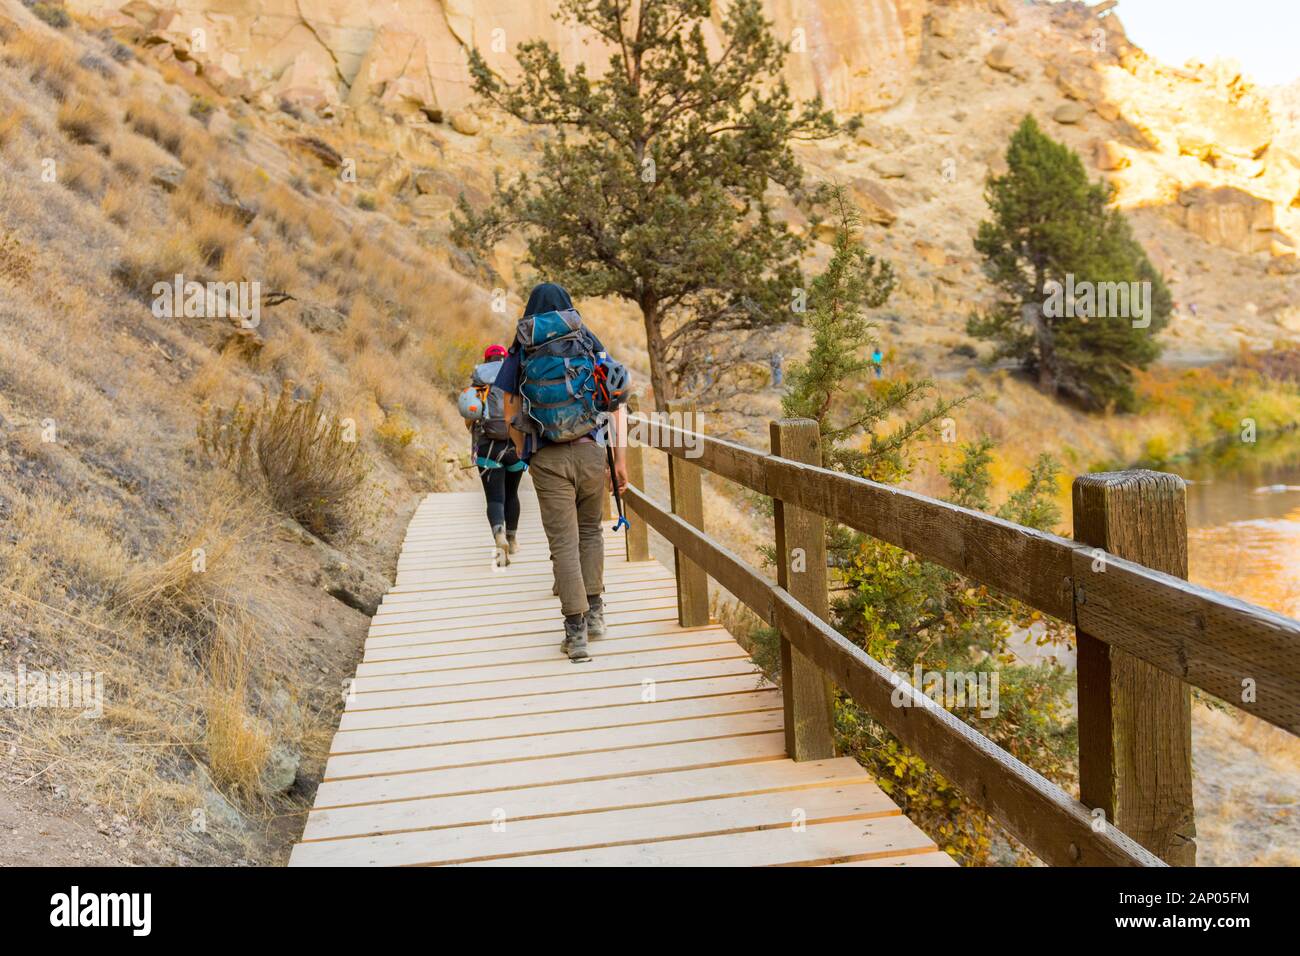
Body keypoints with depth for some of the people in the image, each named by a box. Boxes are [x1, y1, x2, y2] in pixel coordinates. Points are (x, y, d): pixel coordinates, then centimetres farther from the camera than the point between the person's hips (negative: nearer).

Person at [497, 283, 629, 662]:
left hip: (547, 459, -1)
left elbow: (511, 417, 9)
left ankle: (576, 630, -1)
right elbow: (617, 405, 1)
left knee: (563, 542, 1)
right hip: (592, 450, 1)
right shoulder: (590, 344, 8)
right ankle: (594, 611, 23)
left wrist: (524, 455, 23)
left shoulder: (519, 353, 7)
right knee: (590, 529, 21)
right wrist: (620, 458, 3)